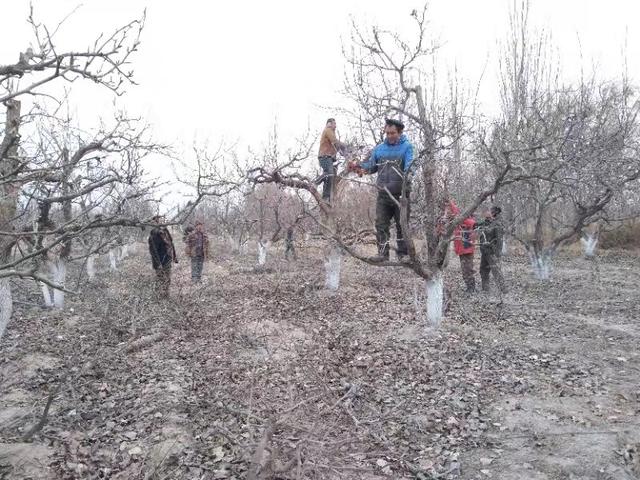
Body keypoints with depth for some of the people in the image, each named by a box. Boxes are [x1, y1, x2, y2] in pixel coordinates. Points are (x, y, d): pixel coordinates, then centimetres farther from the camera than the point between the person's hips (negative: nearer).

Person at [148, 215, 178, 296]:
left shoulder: (165, 231, 7)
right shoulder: (154, 234, -18)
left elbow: (171, 244, 16)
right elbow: (153, 249, -21)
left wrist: (174, 257, 15)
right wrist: (158, 263, -23)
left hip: (168, 260, 8)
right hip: (161, 262, -8)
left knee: (167, 279, 17)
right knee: (161, 279, 2)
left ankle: (166, 295, 30)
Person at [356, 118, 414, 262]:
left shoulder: (407, 146, 0)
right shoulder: (379, 148, 13)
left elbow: (409, 164, -14)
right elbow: (371, 165, 13)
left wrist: (406, 174, -34)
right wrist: (361, 166, -7)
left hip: (400, 194, -4)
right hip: (383, 194, 4)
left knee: (402, 225, 4)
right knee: (381, 224, 1)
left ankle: (403, 253, 13)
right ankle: (383, 253, 8)